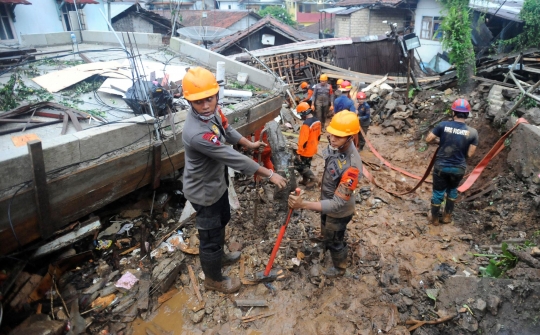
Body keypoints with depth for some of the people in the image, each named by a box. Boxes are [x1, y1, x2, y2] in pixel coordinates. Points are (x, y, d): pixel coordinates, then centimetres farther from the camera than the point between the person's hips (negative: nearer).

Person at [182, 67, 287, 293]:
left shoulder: (212, 111, -12)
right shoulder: (197, 133, -39)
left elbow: (227, 130, 10)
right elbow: (234, 158, -35)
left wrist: (250, 144, 19)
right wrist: (270, 174, -27)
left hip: (217, 182, 9)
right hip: (204, 191, -9)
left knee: (222, 221, 30)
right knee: (210, 236, 12)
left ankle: (219, 256, 58)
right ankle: (213, 280, 38)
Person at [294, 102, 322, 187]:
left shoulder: (306, 124, -28)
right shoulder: (317, 121, -1)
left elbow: (303, 141, -26)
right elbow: (318, 136, 11)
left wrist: (299, 152, -18)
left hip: (306, 151, -9)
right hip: (312, 149, 9)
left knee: (298, 165, 8)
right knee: (306, 165, 23)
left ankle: (312, 178, 10)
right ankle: (305, 180, 34)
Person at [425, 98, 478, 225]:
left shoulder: (443, 125, -13)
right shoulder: (473, 132, -8)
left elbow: (428, 139, -7)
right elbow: (470, 154, -7)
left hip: (441, 166, -1)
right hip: (458, 168, 1)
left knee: (438, 192, 16)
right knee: (452, 190, 27)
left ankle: (434, 218, 31)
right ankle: (447, 216, 38)